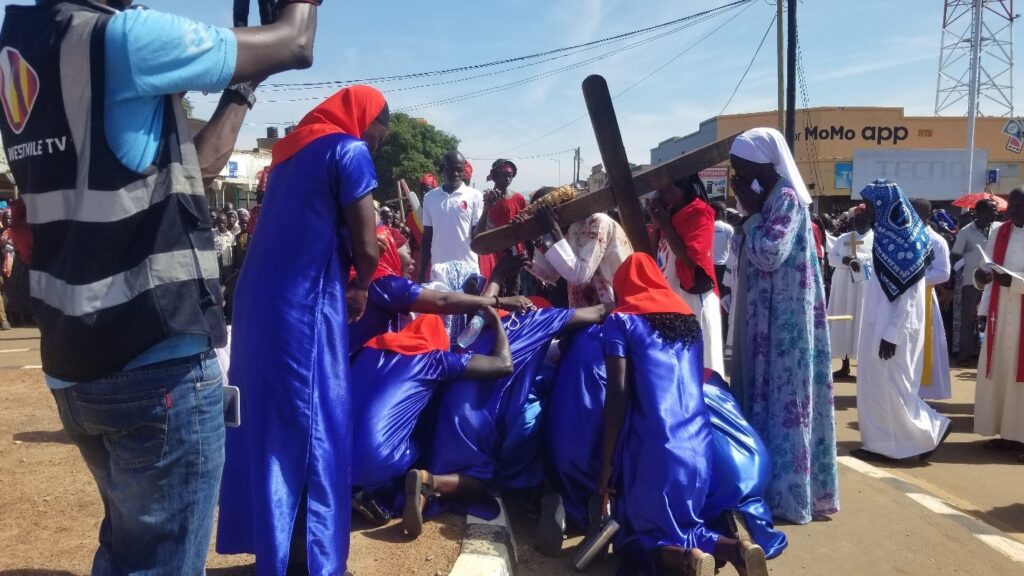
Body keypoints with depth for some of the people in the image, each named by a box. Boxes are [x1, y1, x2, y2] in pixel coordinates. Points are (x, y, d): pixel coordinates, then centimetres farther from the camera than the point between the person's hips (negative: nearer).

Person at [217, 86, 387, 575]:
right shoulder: (349, 151, -6)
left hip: (259, 301, 8)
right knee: (317, 431, 1)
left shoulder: (291, 150, 20)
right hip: (304, 308, -8)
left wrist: (347, 282, 14)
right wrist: (360, 287, 8)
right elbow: (365, 246, -11)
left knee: (268, 425, 14)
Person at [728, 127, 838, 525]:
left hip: (783, 318, -10)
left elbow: (770, 255, -22)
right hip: (766, 316, 10)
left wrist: (750, 212, -14)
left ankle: (785, 493, 4)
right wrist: (752, 211, 7)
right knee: (766, 393, 12)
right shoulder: (770, 197, 14)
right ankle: (767, 485, 22)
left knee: (782, 397, -4)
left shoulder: (786, 198, -14)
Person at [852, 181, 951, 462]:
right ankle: (881, 444, 16)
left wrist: (892, 335, -19)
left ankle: (932, 430, 17)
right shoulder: (886, 234, 8)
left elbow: (908, 297, -17)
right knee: (875, 383, 10)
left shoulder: (905, 241, -16)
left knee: (891, 386, 1)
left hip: (894, 330, -9)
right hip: (880, 326, 9)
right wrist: (884, 331, 14)